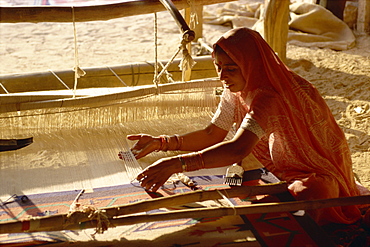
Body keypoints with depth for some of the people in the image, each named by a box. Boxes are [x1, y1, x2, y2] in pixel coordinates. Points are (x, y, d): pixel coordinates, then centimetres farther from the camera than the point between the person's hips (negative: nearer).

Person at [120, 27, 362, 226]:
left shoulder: (269, 96, -34)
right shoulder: (235, 91, -7)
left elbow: (238, 149, -48)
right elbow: (212, 134, -2)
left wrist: (176, 164, -55)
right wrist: (161, 143, -15)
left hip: (317, 171, -8)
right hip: (280, 168, 9)